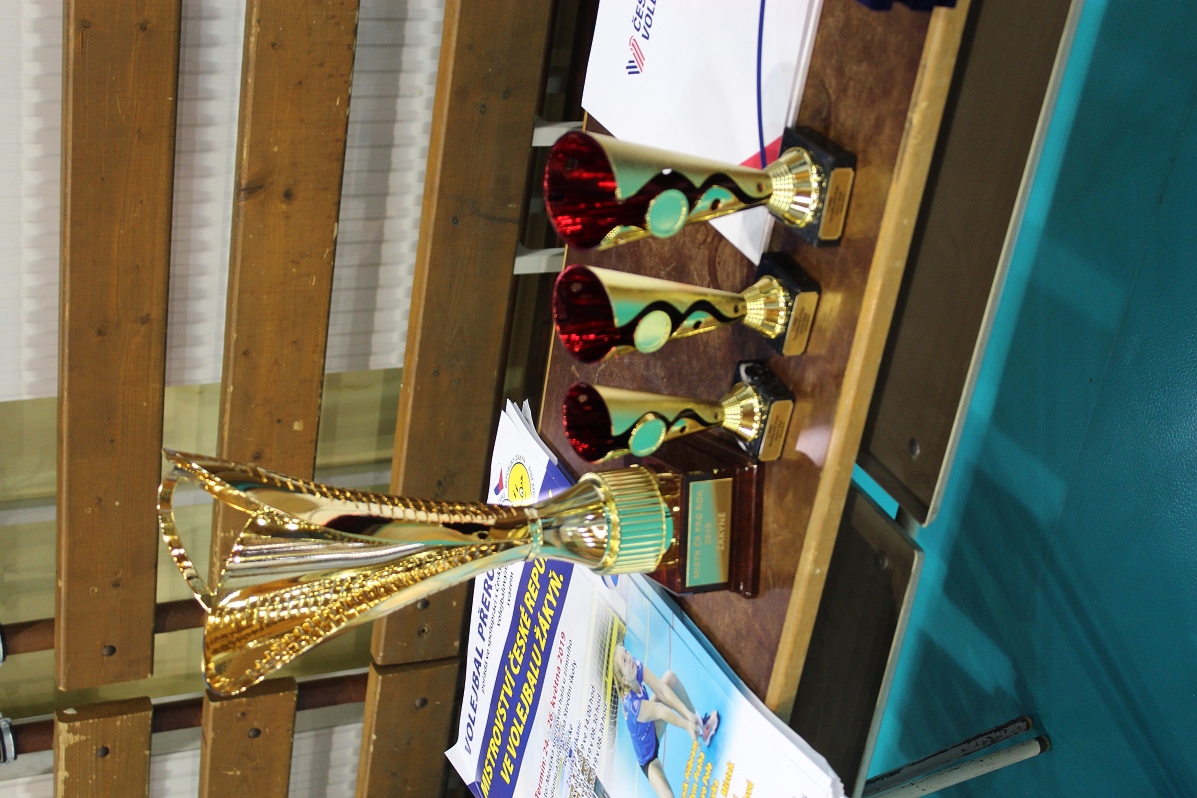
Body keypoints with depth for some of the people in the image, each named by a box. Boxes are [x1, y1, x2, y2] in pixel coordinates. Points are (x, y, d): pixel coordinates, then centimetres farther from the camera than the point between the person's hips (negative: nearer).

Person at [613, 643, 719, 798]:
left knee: (670, 677, -8)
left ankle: (700, 724, 7)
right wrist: (687, 725, -17)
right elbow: (663, 712, -30)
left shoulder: (636, 665, -24)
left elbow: (661, 688, -22)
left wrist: (688, 714, -27)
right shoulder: (632, 705, -40)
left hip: (652, 729, 7)